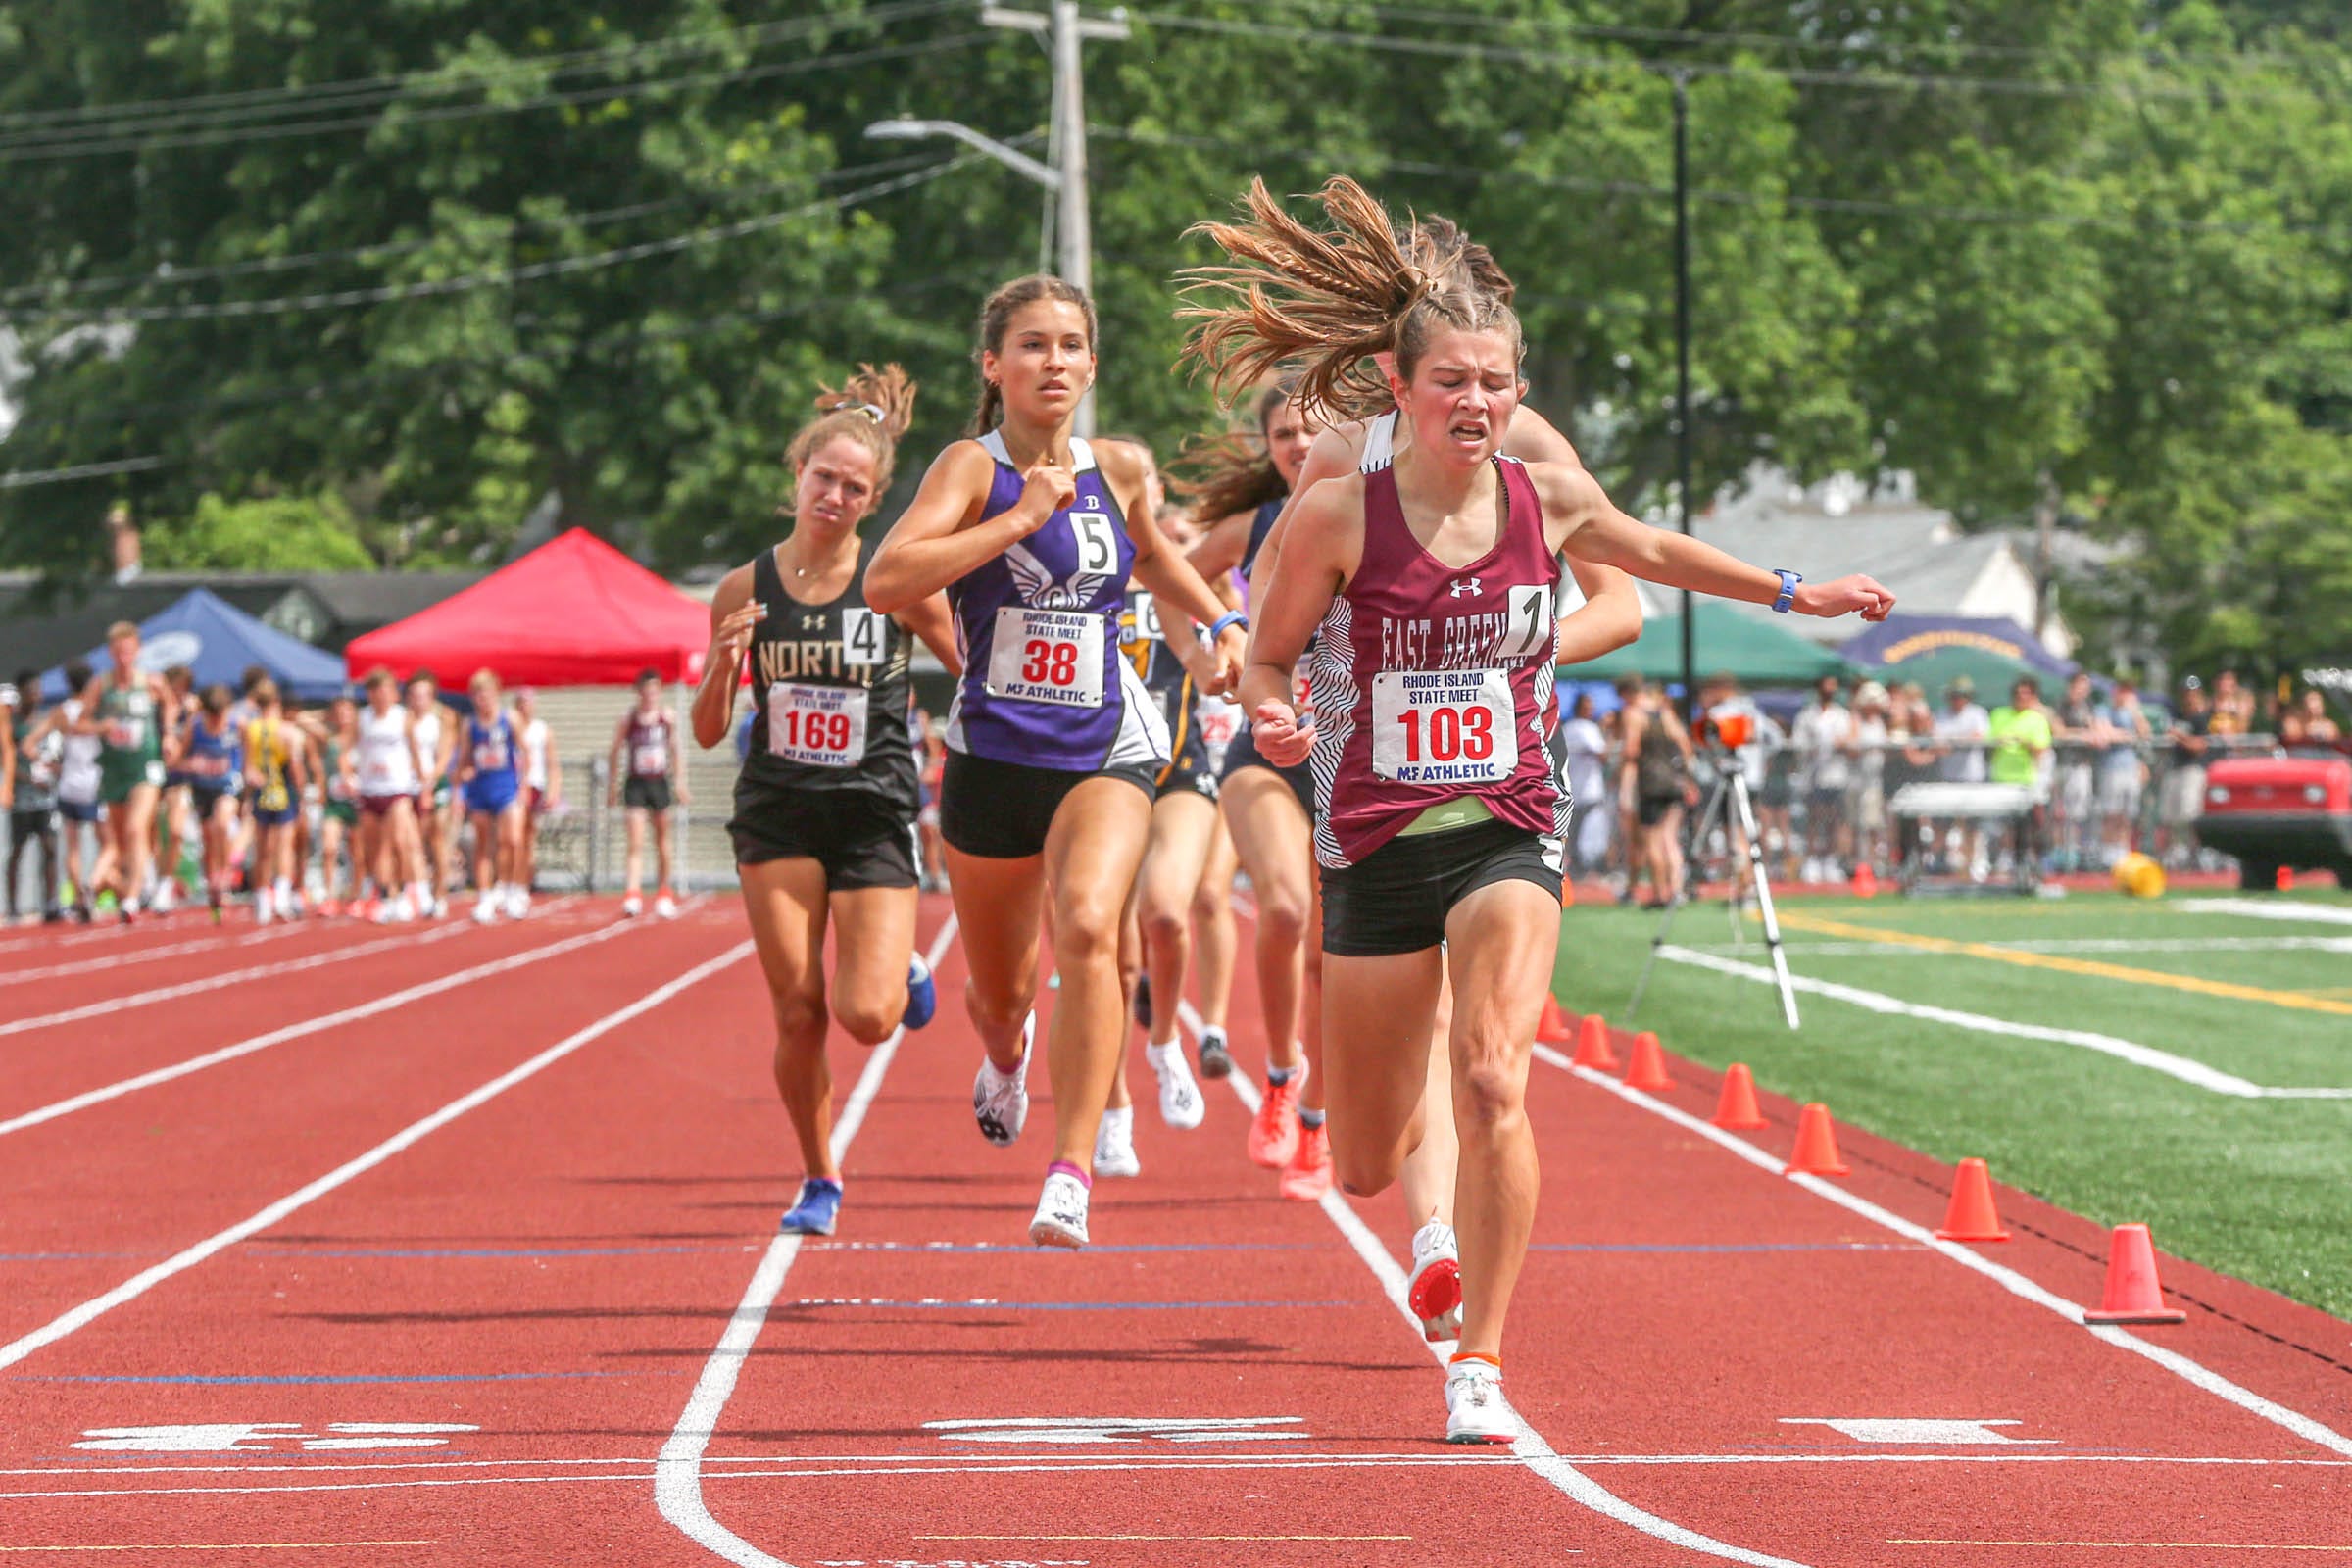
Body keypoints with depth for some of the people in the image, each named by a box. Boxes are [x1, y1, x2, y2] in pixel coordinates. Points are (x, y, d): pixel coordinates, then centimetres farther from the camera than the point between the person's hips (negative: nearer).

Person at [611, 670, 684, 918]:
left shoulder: (668, 716, 1)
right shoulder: (628, 719, -6)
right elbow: (616, 751, 3)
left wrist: (679, 781, 11)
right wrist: (613, 786, 4)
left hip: (659, 783, 2)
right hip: (636, 784, -2)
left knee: (662, 840, 13)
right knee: (636, 842, -13)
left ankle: (664, 892, 28)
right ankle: (632, 895, -21)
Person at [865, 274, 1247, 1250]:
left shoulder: (1118, 474, 5)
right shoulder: (973, 467, -9)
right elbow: (885, 583, -26)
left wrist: (1221, 624, 13)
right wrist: (1020, 518, -25)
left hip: (1107, 749, 1)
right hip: (993, 754, -1)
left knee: (1086, 927, -28)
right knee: (999, 990, 16)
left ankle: (1071, 1176, -28)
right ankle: (1007, 1053, 56)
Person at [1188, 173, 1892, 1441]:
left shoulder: (1548, 500, -1)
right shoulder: (1340, 516, -8)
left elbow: (1647, 551, 21)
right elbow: (1268, 658, 2)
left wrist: (1792, 595, 21)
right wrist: (1276, 720, -19)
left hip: (1508, 832, 1)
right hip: (1377, 844, 0)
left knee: (1493, 1085, -24)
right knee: (1366, 1169, 6)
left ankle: (1480, 1364, -13)